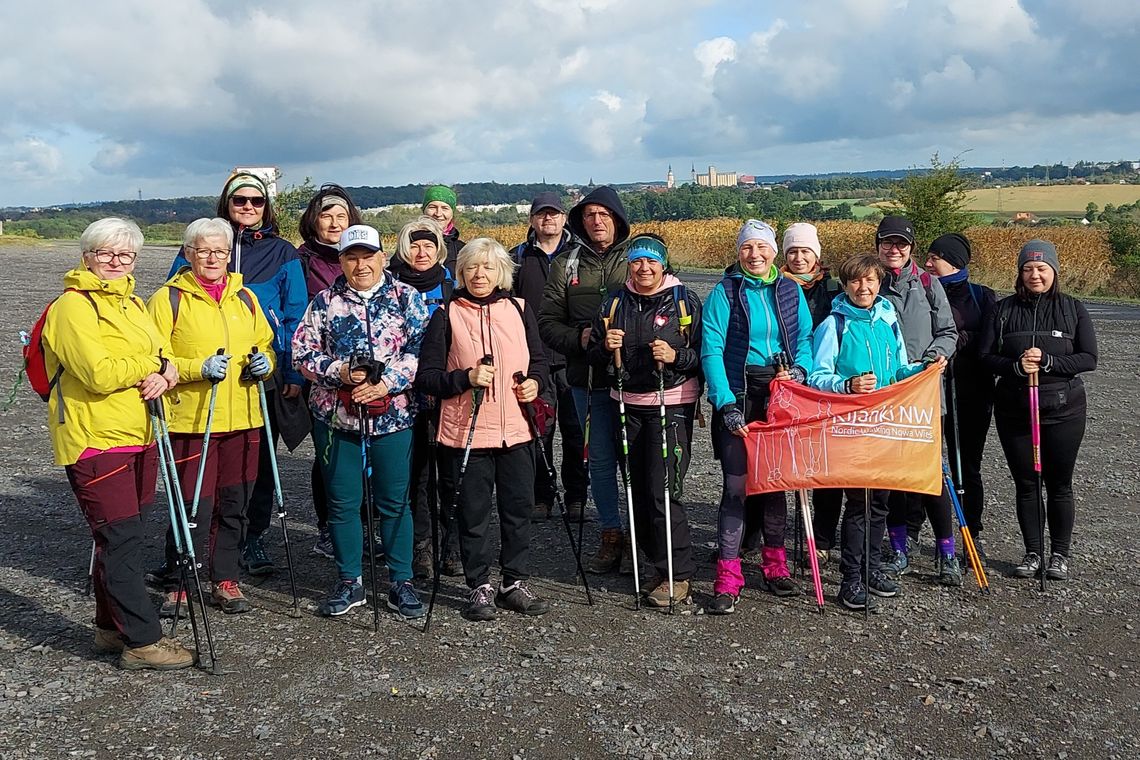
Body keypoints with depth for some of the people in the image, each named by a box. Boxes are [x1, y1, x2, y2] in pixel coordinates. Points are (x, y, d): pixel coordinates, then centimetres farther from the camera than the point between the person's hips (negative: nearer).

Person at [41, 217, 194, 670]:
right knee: (121, 538, -5)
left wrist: (163, 376, -7)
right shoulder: (73, 306, -11)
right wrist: (154, 365, -10)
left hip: (139, 438, 9)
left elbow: (163, 359, 15)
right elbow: (100, 374, -22)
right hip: (95, 441, -8)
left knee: (122, 538, 16)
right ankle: (143, 642, 2)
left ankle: (111, 627, 29)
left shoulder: (133, 304, 17)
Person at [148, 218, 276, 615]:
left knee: (233, 505, 11)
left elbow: (266, 344, 20)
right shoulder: (169, 298, -2)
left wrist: (264, 361, -2)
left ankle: (225, 579, 26)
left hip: (243, 419, 5)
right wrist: (198, 368, -20)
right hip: (190, 421, -4)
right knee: (193, 507, -2)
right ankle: (178, 585, 16)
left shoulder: (245, 297, 12)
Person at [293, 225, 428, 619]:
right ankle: (349, 582, 22)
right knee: (342, 502, 8)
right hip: (336, 416, 2)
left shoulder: (407, 298, 3)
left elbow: (423, 350, -5)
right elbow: (303, 352, 3)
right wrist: (341, 372, -13)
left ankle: (401, 582, 19)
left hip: (393, 416, -1)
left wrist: (389, 383, -16)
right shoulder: (325, 301, 7)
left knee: (395, 501, 6)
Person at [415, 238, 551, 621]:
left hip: (516, 429, 3)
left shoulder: (519, 309, 9)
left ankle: (515, 583, 24)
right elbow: (426, 377, -3)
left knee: (518, 508, 9)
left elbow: (540, 360, 18)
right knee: (473, 513, 5)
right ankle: (480, 586, 20)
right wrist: (466, 378, -17)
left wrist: (535, 381, -3)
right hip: (467, 431, -3)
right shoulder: (447, 316, 0)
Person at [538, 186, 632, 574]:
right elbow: (548, 323, 8)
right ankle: (611, 536, 23)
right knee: (599, 460, 10)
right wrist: (580, 338, -10)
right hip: (587, 378, 3)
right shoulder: (566, 264, 9)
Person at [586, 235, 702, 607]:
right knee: (638, 490, 9)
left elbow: (705, 354, -1)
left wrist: (676, 356, -19)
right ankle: (658, 564, 23)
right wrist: (605, 347, -5)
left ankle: (678, 576, 4)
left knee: (663, 491, -9)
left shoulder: (685, 301, 0)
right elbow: (594, 357, 16)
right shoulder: (615, 303, 12)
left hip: (672, 405, -5)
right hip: (627, 405, 5)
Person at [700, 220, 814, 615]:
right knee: (736, 484, -7)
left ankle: (775, 564, 25)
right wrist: (726, 403, -18)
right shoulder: (724, 292, -2)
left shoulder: (790, 291, 10)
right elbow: (711, 351, -9)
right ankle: (728, 577, -2)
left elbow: (805, 336, 9)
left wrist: (800, 367, -13)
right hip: (738, 398, -4)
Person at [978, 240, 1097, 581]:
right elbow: (985, 355, -1)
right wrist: (1016, 366, -19)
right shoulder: (1004, 309, 3)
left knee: (1059, 484, 7)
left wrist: (1047, 361, -19)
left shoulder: (1074, 309, 1)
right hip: (1014, 410, 1)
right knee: (1025, 483, 9)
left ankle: (1059, 555, 22)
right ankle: (1033, 553, 22)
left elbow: (1088, 358, -4)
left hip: (1062, 410, -1)